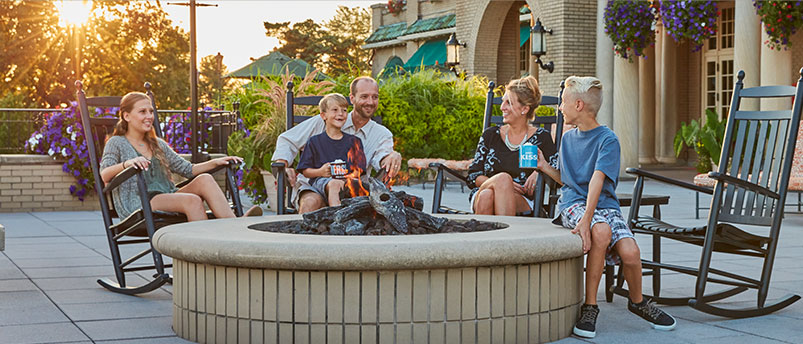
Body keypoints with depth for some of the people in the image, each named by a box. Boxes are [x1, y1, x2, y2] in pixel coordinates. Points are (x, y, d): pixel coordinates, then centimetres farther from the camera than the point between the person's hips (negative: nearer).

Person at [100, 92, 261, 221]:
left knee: (204, 179, -24)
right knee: (192, 200, -33)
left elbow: (187, 169, 23)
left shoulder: (158, 144, 25)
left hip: (166, 197, 6)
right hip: (137, 205, -6)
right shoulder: (117, 143, 7)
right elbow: (104, 175, -11)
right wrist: (126, 163, -31)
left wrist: (215, 162, 6)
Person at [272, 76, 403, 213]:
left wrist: (393, 156, -37)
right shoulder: (323, 122, 7)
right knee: (312, 202, -36)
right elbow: (287, 140, 12)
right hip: (311, 188, -1)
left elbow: (381, 157, -12)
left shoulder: (381, 134, 10)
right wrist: (283, 167, -6)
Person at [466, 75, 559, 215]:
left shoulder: (540, 137, 11)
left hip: (523, 202, -2)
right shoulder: (491, 135, 16)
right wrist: (500, 183, -8)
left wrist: (539, 172, -18)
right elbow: (472, 175, 9)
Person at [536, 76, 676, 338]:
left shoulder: (607, 139, -3)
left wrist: (586, 219, -31)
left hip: (604, 205, -2)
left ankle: (637, 301, 7)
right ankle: (590, 307, -25)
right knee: (601, 231, -35)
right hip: (573, 203, 2)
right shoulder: (568, 138, 16)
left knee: (630, 252, -27)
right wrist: (544, 166, 13)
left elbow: (597, 181, -19)